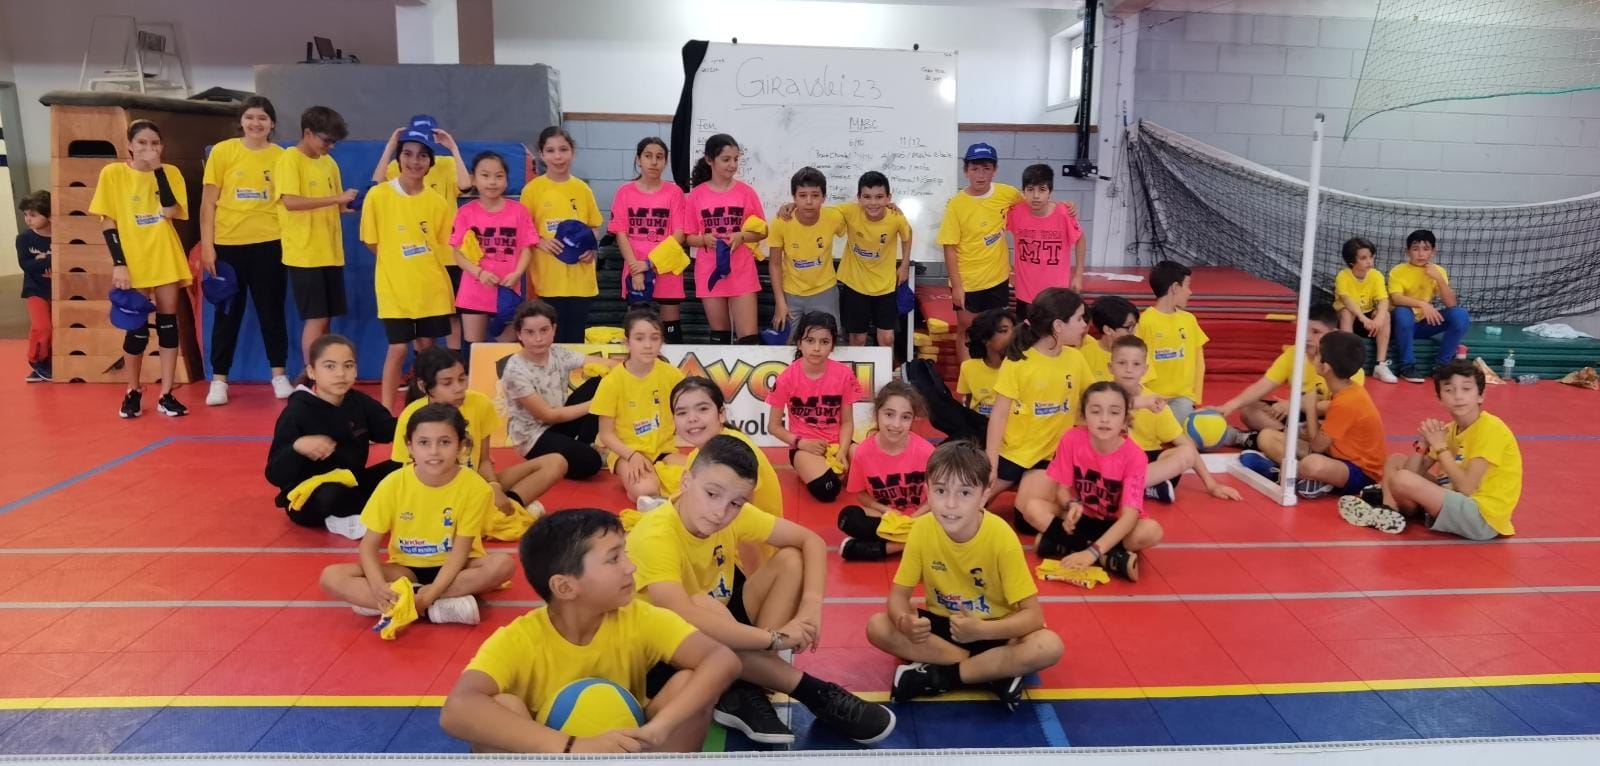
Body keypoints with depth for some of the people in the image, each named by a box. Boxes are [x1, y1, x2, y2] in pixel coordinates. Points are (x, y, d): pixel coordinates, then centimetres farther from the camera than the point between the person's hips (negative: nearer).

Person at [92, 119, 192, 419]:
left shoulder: (171, 172, 2)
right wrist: (118, 264, -11)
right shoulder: (112, 174, -2)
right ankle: (132, 392, 20)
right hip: (132, 262, -1)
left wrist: (158, 168, -15)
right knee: (137, 329, 1)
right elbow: (108, 222, -3)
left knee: (168, 323, 2)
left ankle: (166, 395, 8)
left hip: (166, 260, 2)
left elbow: (171, 211, -14)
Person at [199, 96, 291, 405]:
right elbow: (208, 203, 0)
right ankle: (219, 380, 15)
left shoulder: (281, 156, 2)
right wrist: (206, 246, -5)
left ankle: (279, 375, 18)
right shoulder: (223, 151, -2)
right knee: (227, 312, 7)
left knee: (272, 310, 8)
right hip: (228, 243, -1)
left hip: (269, 244, 1)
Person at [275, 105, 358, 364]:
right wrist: (335, 198, -22)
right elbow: (290, 202, -21)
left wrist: (346, 205, -3)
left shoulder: (329, 163, 13)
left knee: (325, 319, 9)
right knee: (315, 319, -7)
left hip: (330, 253, 7)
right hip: (304, 254, -7)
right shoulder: (289, 160, -8)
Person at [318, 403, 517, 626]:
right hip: (406, 569, 2)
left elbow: (460, 551, -16)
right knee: (331, 577, -21)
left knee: (503, 564, -32)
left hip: (452, 568, -1)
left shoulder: (474, 487, -18)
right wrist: (379, 588, -28)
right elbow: (369, 544, -10)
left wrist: (431, 593, -31)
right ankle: (442, 606, -27)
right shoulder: (393, 484, -13)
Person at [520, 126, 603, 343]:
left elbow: (595, 226, 14)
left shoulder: (582, 189, 5)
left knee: (576, 339, 9)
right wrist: (540, 242, -16)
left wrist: (591, 245, -6)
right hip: (548, 278, -2)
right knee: (552, 339, 3)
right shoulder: (532, 189, -2)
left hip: (580, 279, 2)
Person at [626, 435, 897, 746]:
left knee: (790, 560, -10)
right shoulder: (655, 537, -31)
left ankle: (746, 691, -20)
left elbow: (811, 541, -6)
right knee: (704, 606, -38)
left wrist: (812, 604, -23)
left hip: (722, 630, 7)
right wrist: (775, 637, -38)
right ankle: (815, 692, -24)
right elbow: (686, 620, -44)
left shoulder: (734, 514, -12)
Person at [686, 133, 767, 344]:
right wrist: (705, 239, -15)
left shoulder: (746, 192, 0)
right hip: (709, 272, 1)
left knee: (749, 337, -6)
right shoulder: (696, 195, 1)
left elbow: (762, 232, 5)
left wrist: (741, 236, -14)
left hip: (742, 273, -1)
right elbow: (689, 237, 6)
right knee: (719, 336, 10)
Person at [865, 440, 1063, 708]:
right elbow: (899, 594, -10)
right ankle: (993, 671, -20)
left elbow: (1033, 615, -22)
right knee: (877, 627, -23)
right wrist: (906, 622, -35)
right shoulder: (922, 529, -17)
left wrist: (980, 630, -40)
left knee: (1050, 646, -31)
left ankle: (939, 676, -20)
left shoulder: (1001, 536, -24)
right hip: (942, 624, 3)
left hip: (993, 630, -2)